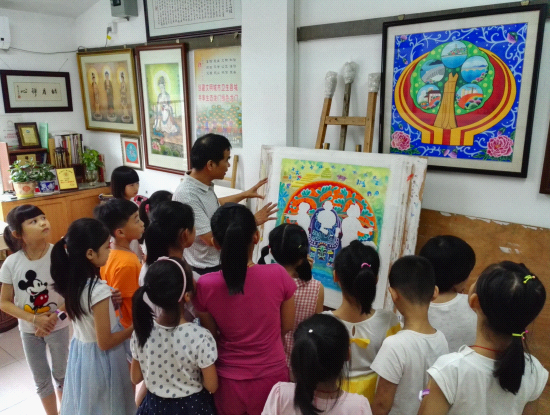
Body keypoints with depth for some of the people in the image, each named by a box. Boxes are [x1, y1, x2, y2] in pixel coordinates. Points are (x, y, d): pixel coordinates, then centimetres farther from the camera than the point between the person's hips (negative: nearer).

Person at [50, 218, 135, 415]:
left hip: (80, 352, 7)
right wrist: (134, 328, -11)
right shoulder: (99, 289, -30)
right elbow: (105, 342, -23)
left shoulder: (72, 282, -7)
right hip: (100, 359, -7)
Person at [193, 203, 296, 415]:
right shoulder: (278, 275, -21)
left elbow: (211, 335, -4)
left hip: (229, 381, 0)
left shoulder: (205, 286, -20)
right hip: (271, 378, 0)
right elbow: (287, 326, -6)